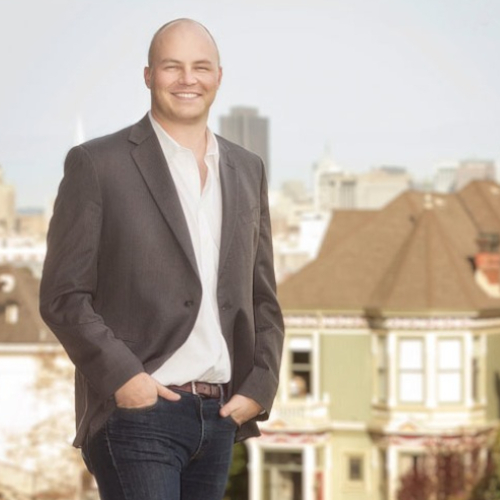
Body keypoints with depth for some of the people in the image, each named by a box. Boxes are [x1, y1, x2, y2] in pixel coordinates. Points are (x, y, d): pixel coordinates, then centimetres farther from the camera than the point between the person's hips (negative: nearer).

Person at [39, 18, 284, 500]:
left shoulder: (247, 169, 14)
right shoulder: (97, 165, -2)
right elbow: (63, 296, -5)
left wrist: (260, 386, 3)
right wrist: (121, 375, -17)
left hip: (220, 418, 5)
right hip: (138, 412, -5)